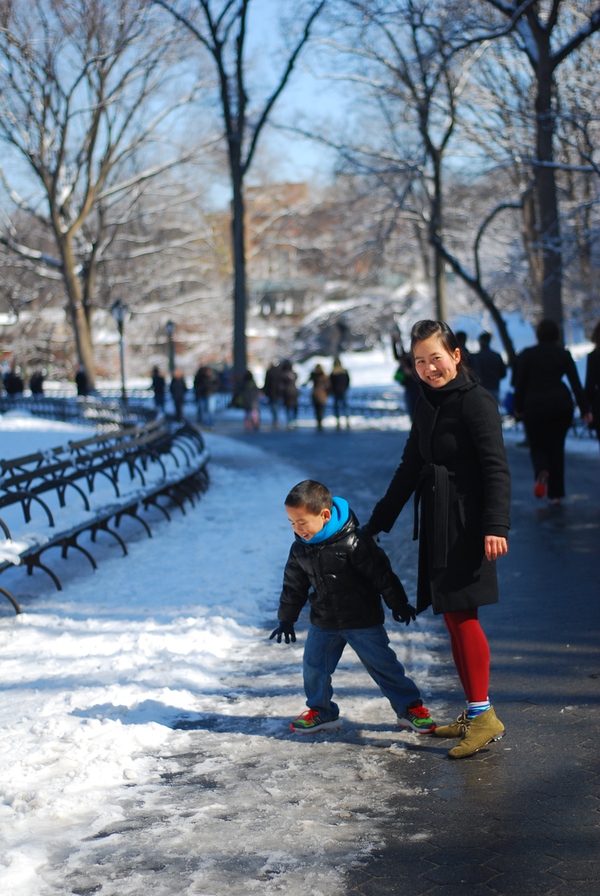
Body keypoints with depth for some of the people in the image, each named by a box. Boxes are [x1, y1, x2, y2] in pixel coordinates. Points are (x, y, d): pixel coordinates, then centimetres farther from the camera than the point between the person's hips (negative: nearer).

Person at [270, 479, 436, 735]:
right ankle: (321, 710, 26)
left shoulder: (353, 542, -22)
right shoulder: (300, 549, -3)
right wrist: (286, 618, 17)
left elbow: (381, 574, -13)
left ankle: (409, 707, 13)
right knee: (314, 665, 6)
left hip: (363, 620, -5)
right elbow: (294, 586, 12)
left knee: (383, 663, 1)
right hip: (323, 622, 5)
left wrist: (399, 604, -6)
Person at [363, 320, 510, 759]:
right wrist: (379, 521, 25)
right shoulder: (427, 405, 15)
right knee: (453, 618, 9)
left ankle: (484, 715, -3)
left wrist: (496, 525, -26)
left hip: (467, 524, -8)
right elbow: (410, 469, 23)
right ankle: (473, 715, 16)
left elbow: (497, 469, -16)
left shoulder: (476, 401, -10)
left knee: (461, 614, -10)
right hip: (436, 524, 8)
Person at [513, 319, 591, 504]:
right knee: (556, 447, 11)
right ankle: (555, 494, 7)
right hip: (561, 404, 2)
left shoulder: (527, 354, -1)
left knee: (537, 445, 10)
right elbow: (576, 383, -2)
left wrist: (518, 408, 6)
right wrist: (585, 410, -4)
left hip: (535, 405, -2)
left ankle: (542, 473, -25)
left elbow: (520, 383, -2)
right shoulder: (564, 354, 3)